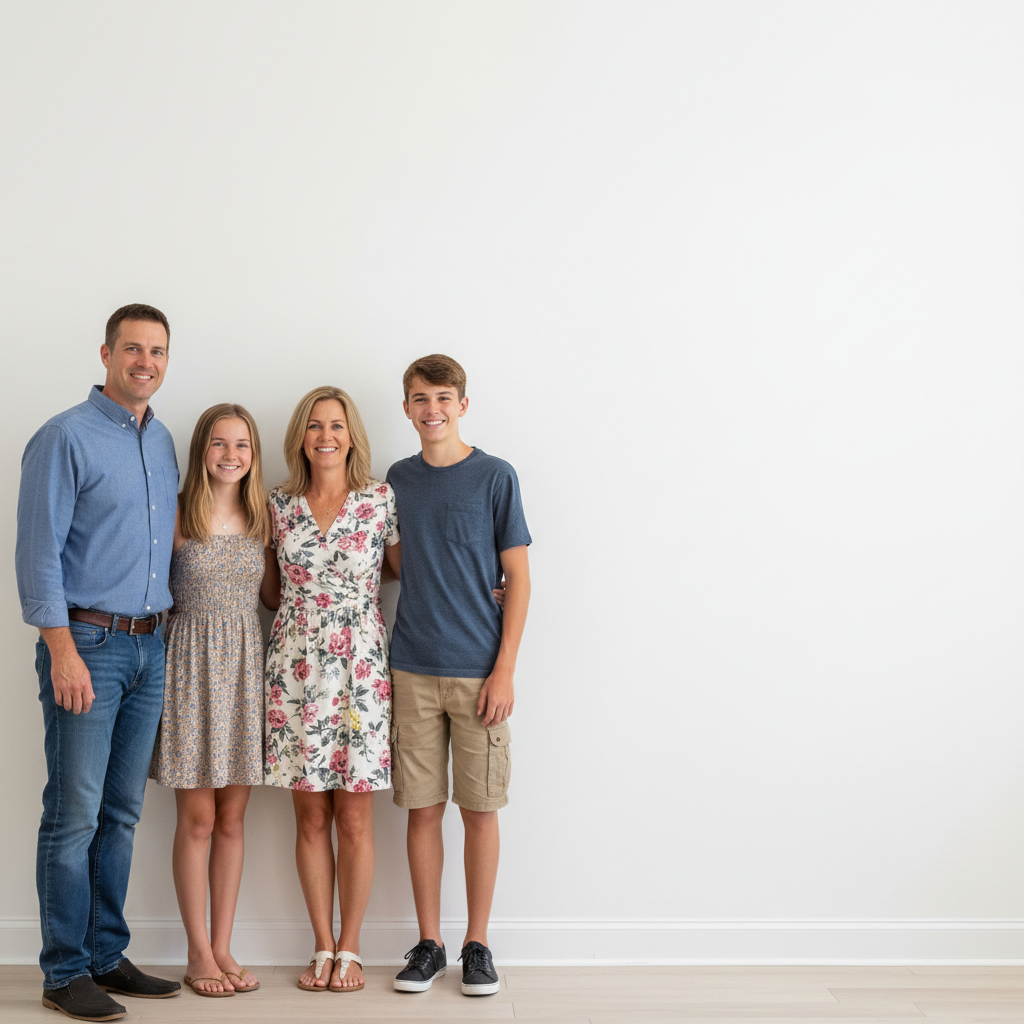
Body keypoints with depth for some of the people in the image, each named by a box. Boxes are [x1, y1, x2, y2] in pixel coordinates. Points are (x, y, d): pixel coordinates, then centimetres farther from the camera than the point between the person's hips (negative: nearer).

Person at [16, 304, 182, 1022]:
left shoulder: (164, 442, 14)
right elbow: (38, 553, -12)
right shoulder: (66, 438, -7)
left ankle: (107, 956, 21)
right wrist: (64, 652, -17)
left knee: (122, 813, 11)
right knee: (75, 814, -3)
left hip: (150, 647, 7)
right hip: (88, 642, -7)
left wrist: (164, 636, 14)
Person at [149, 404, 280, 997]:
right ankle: (199, 953, 13)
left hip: (246, 663, 4)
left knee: (232, 817, 8)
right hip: (192, 663, -4)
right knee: (198, 817, 1)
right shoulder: (176, 516, -5)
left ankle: (223, 948, 18)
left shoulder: (262, 518, 7)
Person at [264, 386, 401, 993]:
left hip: (360, 666, -2)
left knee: (355, 816, 2)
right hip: (296, 665, 2)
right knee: (311, 815, 6)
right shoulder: (280, 505, 6)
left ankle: (350, 948, 15)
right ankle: (323, 946, 18)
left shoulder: (382, 501, 0)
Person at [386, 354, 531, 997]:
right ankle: (429, 944, 19)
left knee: (480, 810, 4)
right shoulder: (399, 479, 8)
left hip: (479, 671, -3)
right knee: (423, 809, 7)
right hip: (413, 671, 3)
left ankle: (478, 945, 18)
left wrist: (505, 670, -9)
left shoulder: (494, 477, -3)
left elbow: (518, 578, -4)